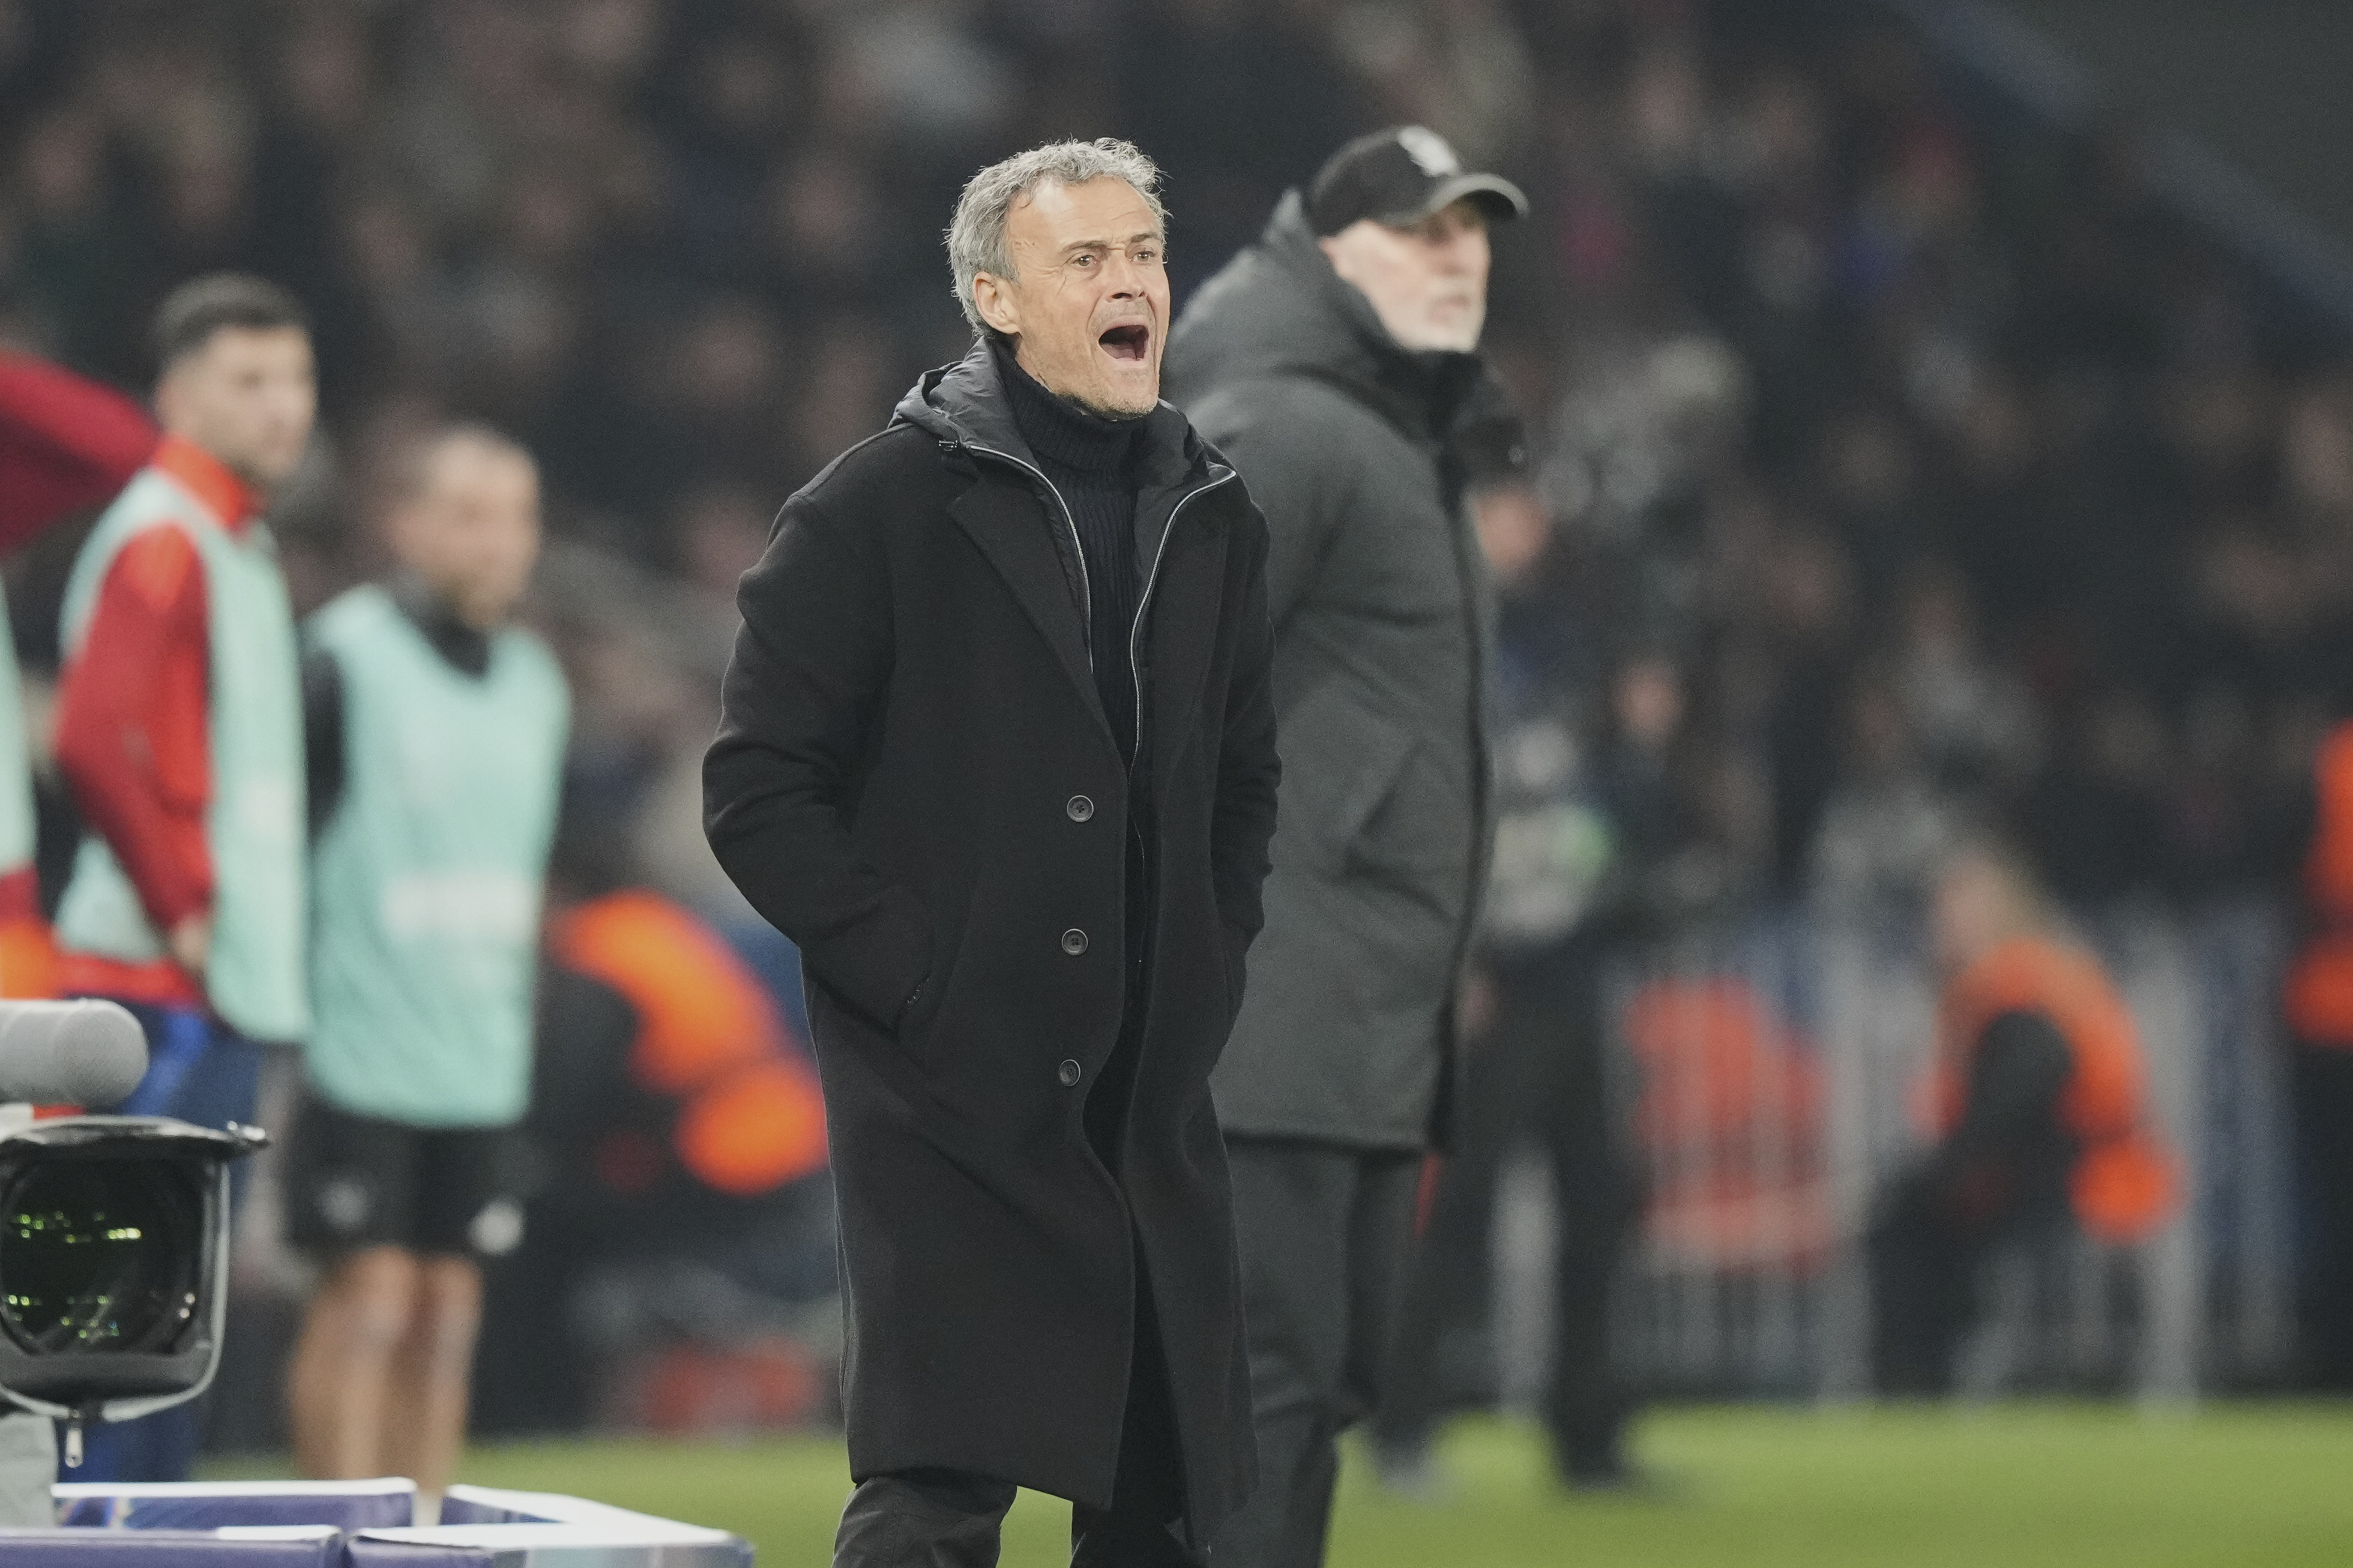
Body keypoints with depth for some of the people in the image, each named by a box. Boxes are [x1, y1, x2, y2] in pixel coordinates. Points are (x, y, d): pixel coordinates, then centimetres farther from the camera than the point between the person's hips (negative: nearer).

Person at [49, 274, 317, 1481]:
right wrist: (182, 908, -17)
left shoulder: (241, 542, 19)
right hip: (162, 989, -10)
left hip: (228, 986, 10)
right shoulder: (162, 539, -12)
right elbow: (94, 743, -24)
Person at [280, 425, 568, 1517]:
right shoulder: (344, 661, -8)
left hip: (481, 1057, 6)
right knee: (368, 1300, -8)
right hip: (360, 1054, -6)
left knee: (449, 1308, 6)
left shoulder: (537, 683, 14)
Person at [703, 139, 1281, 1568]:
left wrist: (1209, 965, 11)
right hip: (954, 1099, -6)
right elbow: (759, 792, -6)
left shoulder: (1212, 518, 12)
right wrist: (918, 980, -12)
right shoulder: (881, 509, -5)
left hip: (1153, 1110, 6)